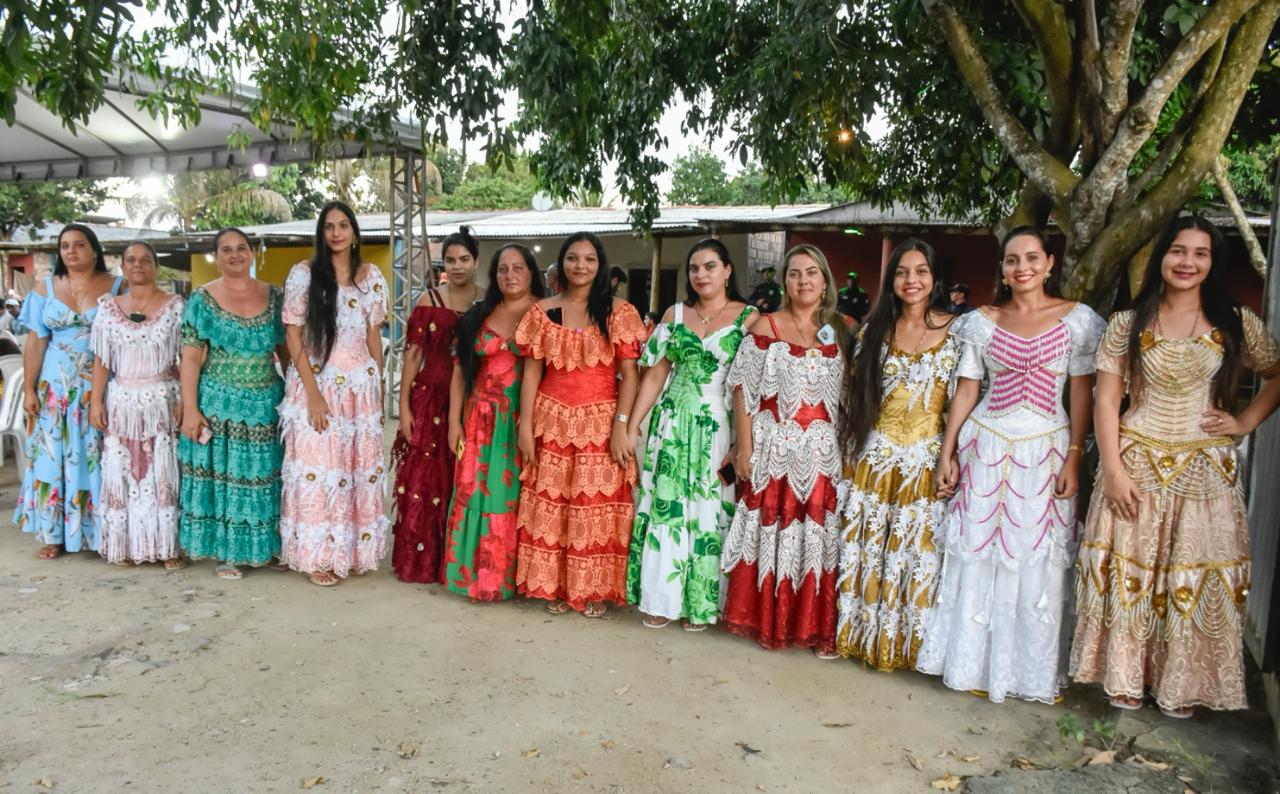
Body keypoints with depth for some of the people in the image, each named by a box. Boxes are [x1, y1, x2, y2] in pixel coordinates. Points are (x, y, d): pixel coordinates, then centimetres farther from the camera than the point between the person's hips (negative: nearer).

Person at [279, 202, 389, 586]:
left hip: (361, 385, 3)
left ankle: (353, 548, 22)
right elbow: (293, 335, -6)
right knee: (317, 466, 0)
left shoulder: (372, 276, 7)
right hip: (316, 382, -3)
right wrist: (313, 393, -13)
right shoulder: (303, 273, -3)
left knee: (359, 465, 8)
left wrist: (379, 388, 9)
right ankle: (317, 555, 12)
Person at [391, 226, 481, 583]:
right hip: (430, 399, 0)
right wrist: (404, 405, -4)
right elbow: (413, 353, 2)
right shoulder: (429, 301, 3)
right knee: (423, 481, 1)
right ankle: (420, 561, 13)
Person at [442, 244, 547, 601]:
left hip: (524, 421, -3)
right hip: (481, 421, 4)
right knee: (475, 492, 4)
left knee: (514, 495, 0)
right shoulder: (478, 316, 11)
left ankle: (512, 575, 13)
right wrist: (454, 420, 5)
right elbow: (460, 370, 10)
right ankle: (475, 570, 17)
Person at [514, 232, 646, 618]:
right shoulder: (543, 311, 6)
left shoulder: (619, 311, 0)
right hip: (553, 422, 2)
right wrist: (525, 426, 0)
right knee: (550, 506, 6)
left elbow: (629, 373, -4)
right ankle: (554, 587, 21)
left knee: (598, 506, 1)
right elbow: (532, 370, 5)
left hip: (601, 422, -2)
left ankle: (596, 590, 17)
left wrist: (621, 426, -12)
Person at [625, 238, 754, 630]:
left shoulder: (749, 317, -2)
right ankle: (663, 598, 19)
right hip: (673, 425, 3)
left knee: (710, 514, 5)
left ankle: (701, 601, 20)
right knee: (666, 508, 5)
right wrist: (632, 428, 2)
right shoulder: (675, 314, 8)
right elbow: (654, 375, 8)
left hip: (721, 430, -2)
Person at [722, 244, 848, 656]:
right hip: (775, 451, -2)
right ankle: (769, 621, 18)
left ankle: (816, 626, 17)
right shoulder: (765, 327, 0)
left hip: (824, 453, 2)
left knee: (819, 536, 4)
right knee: (773, 532, 3)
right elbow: (744, 391, -4)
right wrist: (745, 448, -9)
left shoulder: (841, 330, 9)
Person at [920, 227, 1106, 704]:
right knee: (979, 556, 6)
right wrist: (946, 457, 0)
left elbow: (1081, 395, 0)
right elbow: (965, 391, 5)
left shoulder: (1076, 320, 1)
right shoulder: (983, 322, 5)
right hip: (986, 448, 1)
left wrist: (1073, 460, -7)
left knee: (1039, 563, 4)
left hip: (1046, 451, -1)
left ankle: (1033, 669, 19)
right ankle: (976, 663, 19)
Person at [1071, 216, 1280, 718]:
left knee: (1196, 576, 6)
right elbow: (1106, 401, -2)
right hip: (1137, 466, -1)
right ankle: (1125, 677, 20)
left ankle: (1182, 685, 22)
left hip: (1206, 470, 1)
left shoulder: (1236, 323, 4)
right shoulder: (1128, 324, 1)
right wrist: (1113, 470, -11)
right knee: (1128, 571, 5)